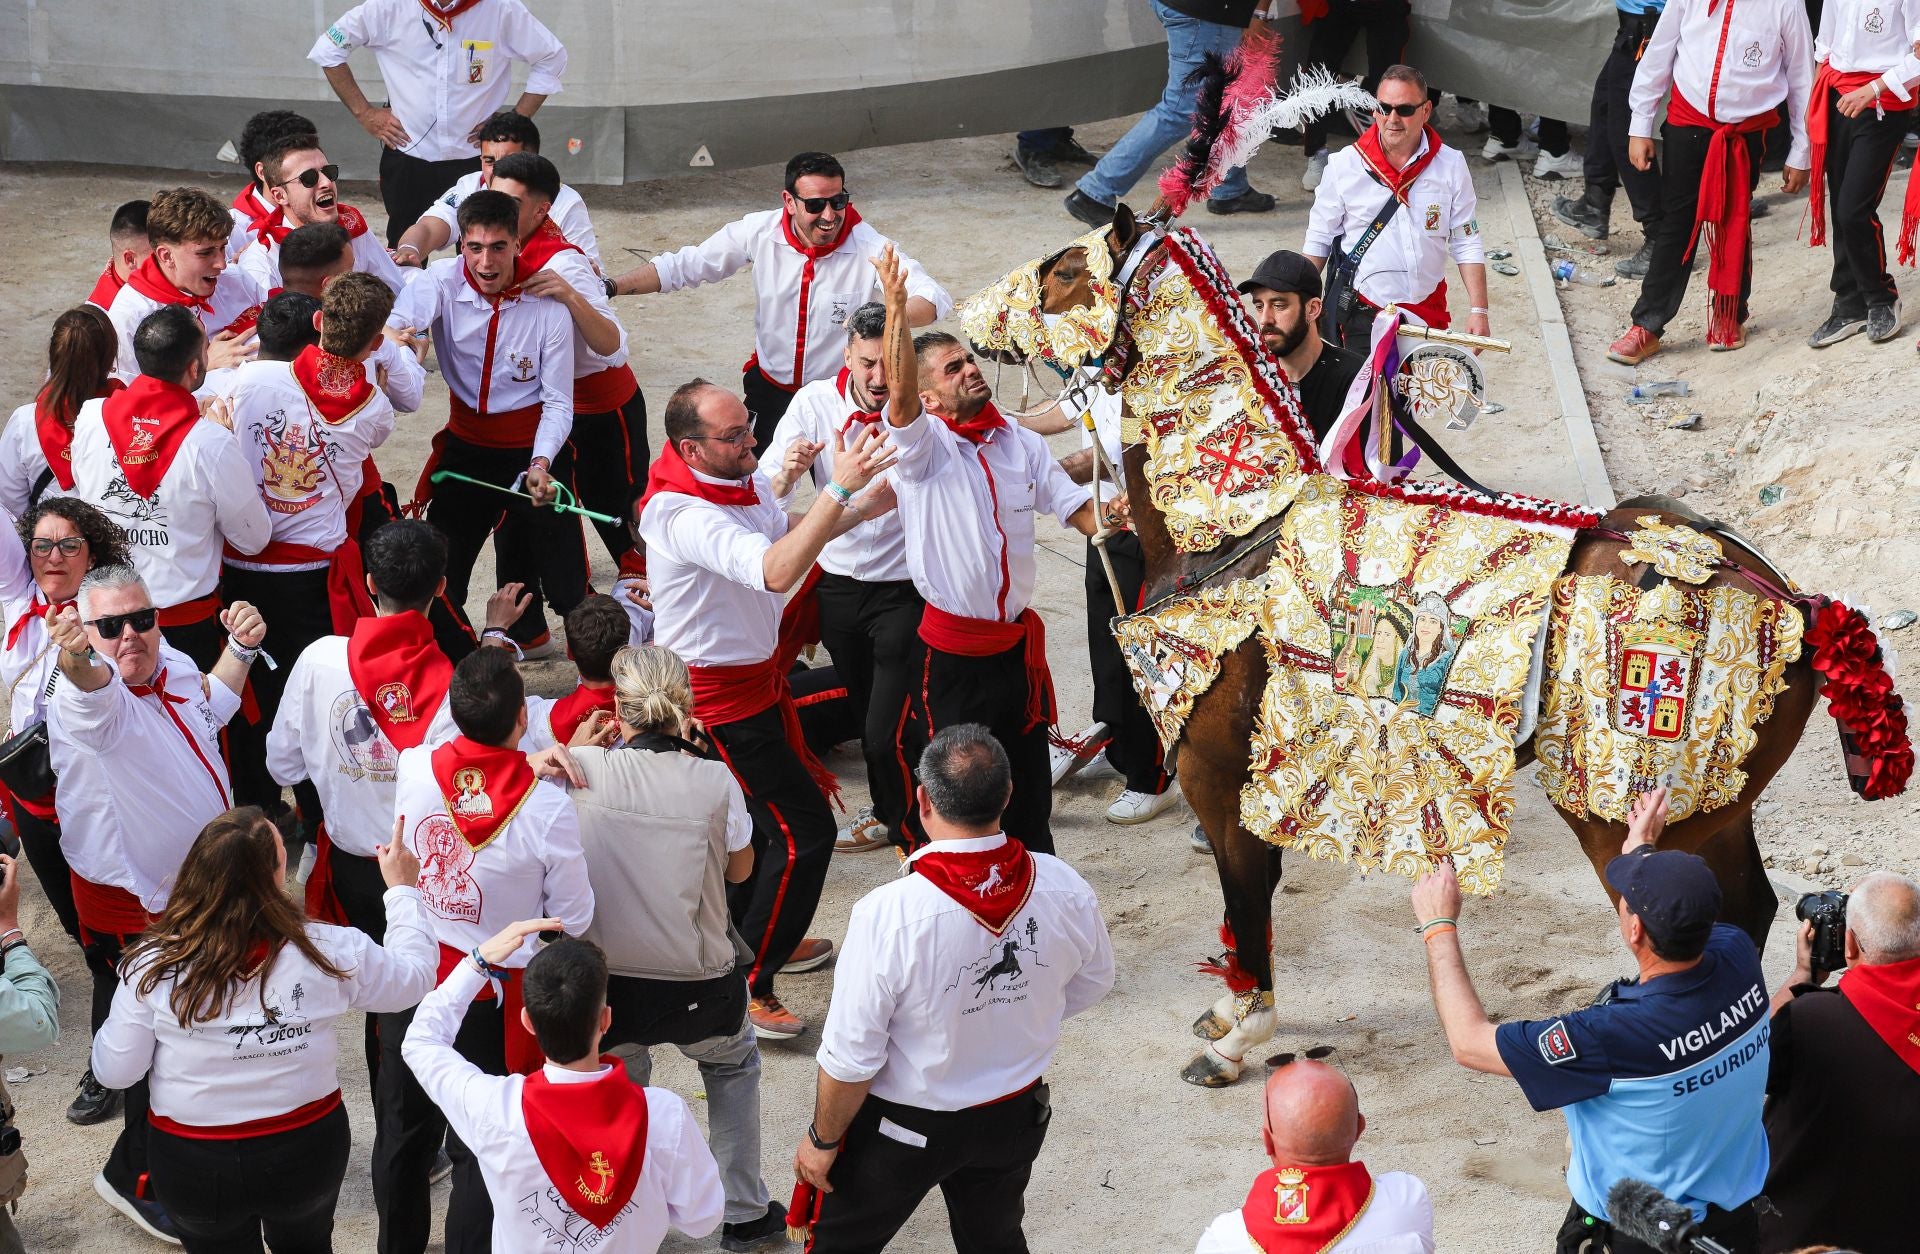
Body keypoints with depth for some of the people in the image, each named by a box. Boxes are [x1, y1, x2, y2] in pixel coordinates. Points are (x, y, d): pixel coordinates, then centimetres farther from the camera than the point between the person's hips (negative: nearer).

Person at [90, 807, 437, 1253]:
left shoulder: (152, 966, -20)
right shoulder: (327, 950, -18)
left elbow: (116, 1070, -11)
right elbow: (414, 974, -1)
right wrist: (403, 890, 13)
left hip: (193, 1165, 0)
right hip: (307, 1150, 1)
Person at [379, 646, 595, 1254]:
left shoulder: (413, 768, -18)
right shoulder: (549, 805, -26)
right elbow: (573, 919, -13)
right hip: (496, 998, -4)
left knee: (404, 1129, 23)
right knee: (480, 1149, 11)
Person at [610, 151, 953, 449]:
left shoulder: (868, 247, -22)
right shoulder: (760, 232, -15)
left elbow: (935, 299, -28)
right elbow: (682, 267, -6)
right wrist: (607, 288, -17)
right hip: (770, 389, 2)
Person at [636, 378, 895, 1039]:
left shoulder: (744, 477, -4)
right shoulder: (687, 516, -33)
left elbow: (783, 530, 17)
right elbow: (776, 571, -46)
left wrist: (866, 506, 1)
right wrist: (840, 488, -45)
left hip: (755, 674, 9)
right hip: (720, 695, -9)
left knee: (762, 818, 25)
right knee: (804, 831, -7)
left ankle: (751, 938, 45)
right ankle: (746, 982, 3)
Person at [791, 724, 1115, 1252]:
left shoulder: (886, 916, -34)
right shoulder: (1065, 888, -20)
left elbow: (850, 1059, -24)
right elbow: (1093, 981, 2)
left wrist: (822, 1139, -6)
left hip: (905, 1129, -4)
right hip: (1017, 1118, 4)